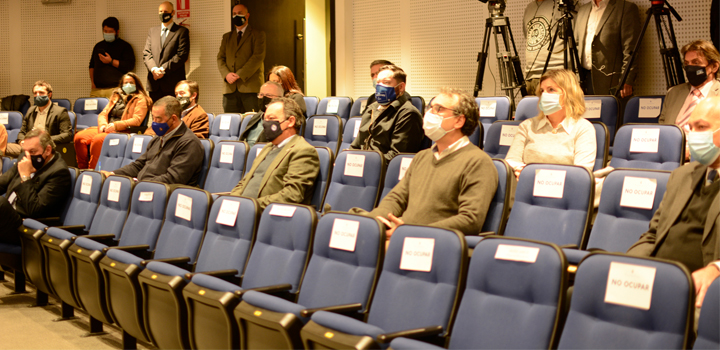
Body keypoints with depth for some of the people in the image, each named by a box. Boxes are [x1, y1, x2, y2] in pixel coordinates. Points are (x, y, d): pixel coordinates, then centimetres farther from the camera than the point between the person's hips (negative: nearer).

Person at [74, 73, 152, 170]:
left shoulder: (140, 99, 5)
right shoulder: (116, 96, 25)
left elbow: (136, 120, -8)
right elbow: (103, 114, 21)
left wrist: (116, 125, -18)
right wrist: (103, 125, -3)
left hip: (123, 132, -7)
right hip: (106, 129, 7)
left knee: (97, 139, -34)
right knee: (79, 137, -17)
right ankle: (83, 170, -12)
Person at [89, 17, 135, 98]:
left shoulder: (125, 46, 5)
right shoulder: (98, 46, 22)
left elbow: (130, 65, -8)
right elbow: (92, 66, 25)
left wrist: (111, 61, -12)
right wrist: (92, 82, 12)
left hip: (115, 89, -5)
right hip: (97, 89, 5)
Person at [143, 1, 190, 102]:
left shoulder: (182, 31, 5)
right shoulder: (152, 31, 20)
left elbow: (182, 55, -6)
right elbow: (146, 53, 11)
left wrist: (164, 69, -12)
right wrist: (153, 69, -9)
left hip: (173, 84, -4)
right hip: (154, 83, 4)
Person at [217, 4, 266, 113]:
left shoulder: (257, 35, 8)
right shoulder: (227, 37, 23)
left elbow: (258, 57, -5)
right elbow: (220, 58, 15)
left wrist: (240, 74, -13)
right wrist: (226, 74, -6)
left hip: (251, 87, -4)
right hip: (230, 89, 4)